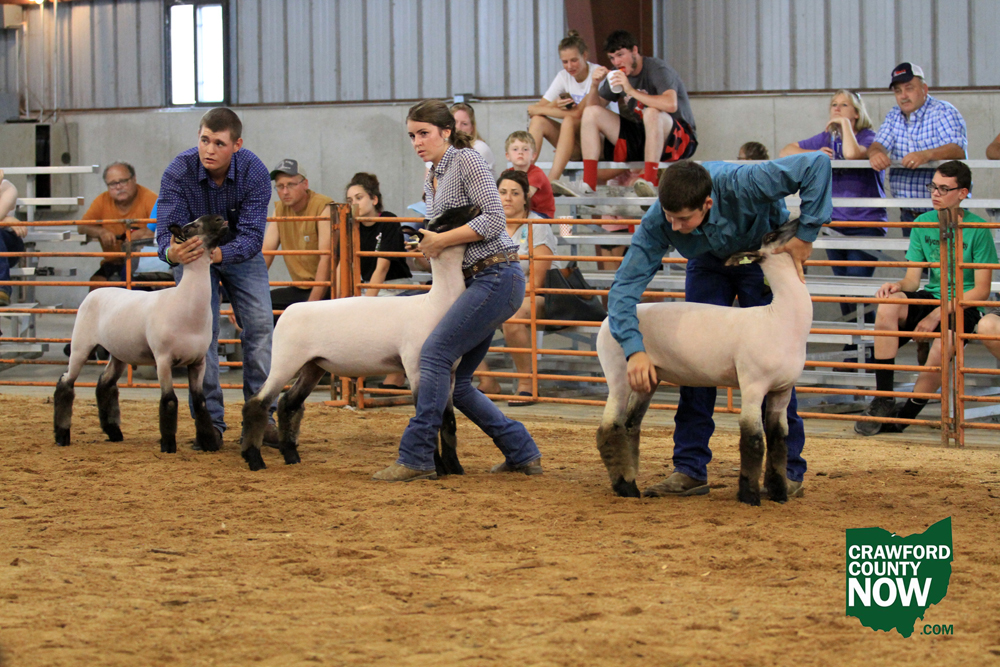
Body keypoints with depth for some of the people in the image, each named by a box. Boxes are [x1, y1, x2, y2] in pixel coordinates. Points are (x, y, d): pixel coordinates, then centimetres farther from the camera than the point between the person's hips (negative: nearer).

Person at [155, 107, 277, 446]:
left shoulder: (254, 173, -29)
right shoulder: (178, 173, -29)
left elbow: (251, 237, -35)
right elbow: (167, 230, -32)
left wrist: (215, 253, -55)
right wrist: (172, 252, -57)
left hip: (239, 251, 1)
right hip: (193, 251, -1)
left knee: (259, 323, -9)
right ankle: (210, 420, -5)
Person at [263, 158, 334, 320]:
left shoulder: (324, 207, -14)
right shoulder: (280, 209, 8)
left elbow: (326, 259, -20)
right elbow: (265, 254, 4)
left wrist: (312, 303, -28)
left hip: (327, 289, -7)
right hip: (300, 288, 7)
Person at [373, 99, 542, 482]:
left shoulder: (467, 160, -7)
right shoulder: (431, 180, 19)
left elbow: (494, 219, -15)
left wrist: (442, 240, -13)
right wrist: (428, 245, 12)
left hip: (497, 276, -10)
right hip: (477, 280, 10)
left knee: (435, 354, -17)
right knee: (455, 381, 4)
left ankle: (416, 458, -16)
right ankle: (522, 453, 11)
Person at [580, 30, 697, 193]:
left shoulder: (657, 70, -13)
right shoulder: (618, 75, 9)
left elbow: (671, 105, -33)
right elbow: (592, 107, 10)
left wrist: (632, 91, -32)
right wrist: (595, 85, -10)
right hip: (638, 138, 7)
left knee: (652, 112, -38)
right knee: (591, 112, -7)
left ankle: (649, 181, -44)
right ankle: (588, 183, -19)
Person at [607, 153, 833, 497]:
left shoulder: (742, 184, -42)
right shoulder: (658, 223, -32)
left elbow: (817, 163, -38)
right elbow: (625, 285, -29)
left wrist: (805, 235, -33)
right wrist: (635, 349, -41)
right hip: (709, 262, 3)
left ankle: (788, 470, -1)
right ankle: (690, 469, -1)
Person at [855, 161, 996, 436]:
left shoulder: (977, 229, -8)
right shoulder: (924, 223, 5)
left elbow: (981, 290, -9)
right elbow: (912, 279, 6)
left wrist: (939, 313, -18)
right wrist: (896, 286, -19)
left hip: (963, 306, -4)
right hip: (931, 297, 4)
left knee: (941, 349, -36)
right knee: (888, 306, -29)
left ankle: (904, 417, -14)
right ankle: (883, 398, -25)